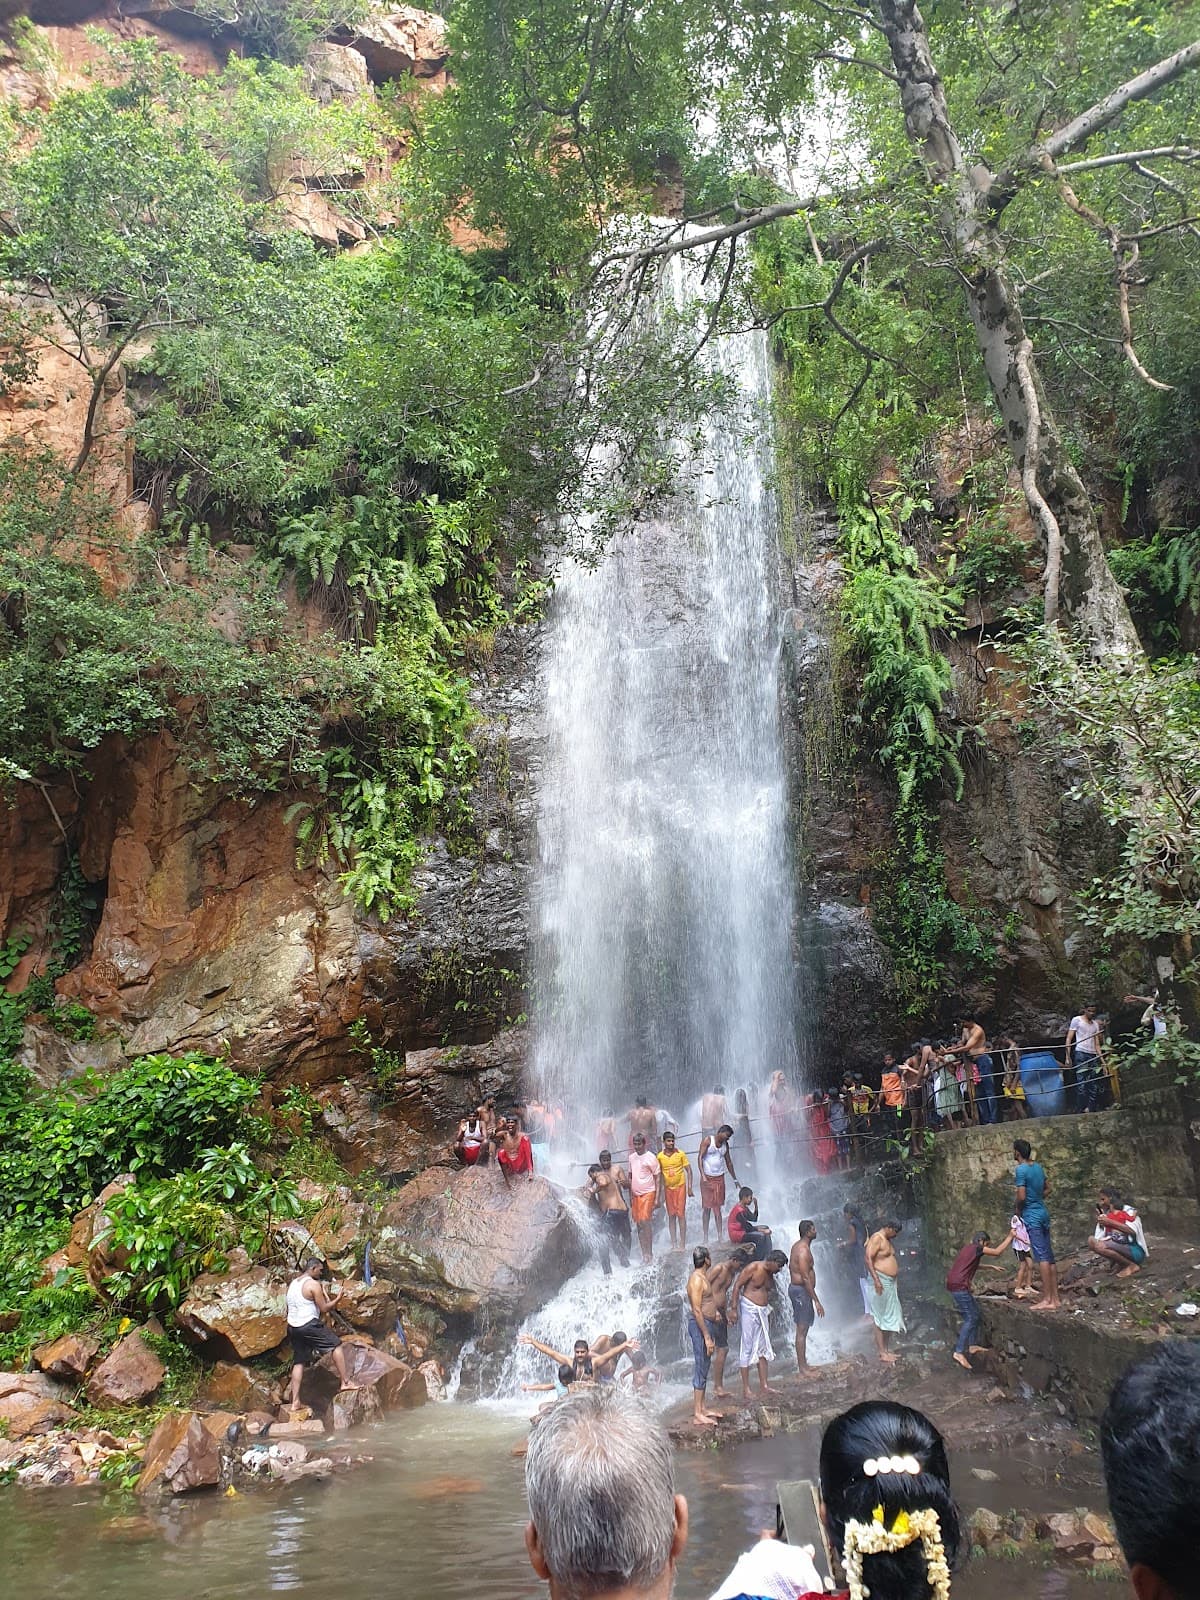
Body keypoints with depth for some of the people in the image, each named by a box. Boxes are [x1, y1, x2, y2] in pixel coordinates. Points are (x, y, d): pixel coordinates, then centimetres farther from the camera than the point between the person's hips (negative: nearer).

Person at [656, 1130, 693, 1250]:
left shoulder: (681, 1154, -6)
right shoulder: (660, 1156, -2)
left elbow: (688, 1170, -2)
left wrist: (690, 1188, -6)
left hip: (680, 1186, -2)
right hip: (668, 1188, 2)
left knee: (681, 1215, -3)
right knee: (671, 1216, 7)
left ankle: (682, 1244, 2)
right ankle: (674, 1244, 13)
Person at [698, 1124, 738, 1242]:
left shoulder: (725, 1144, 10)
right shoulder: (707, 1140, -7)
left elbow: (729, 1162, 19)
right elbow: (700, 1157, -12)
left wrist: (735, 1179, 22)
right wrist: (703, 1176, -21)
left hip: (719, 1178, 4)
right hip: (707, 1178, -4)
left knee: (718, 1208, 3)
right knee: (707, 1208, -1)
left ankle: (720, 1236, 3)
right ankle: (705, 1238, 3)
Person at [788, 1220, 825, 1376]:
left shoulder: (797, 1246, 10)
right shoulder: (804, 1251, -22)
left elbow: (790, 1266, 21)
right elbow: (806, 1278, -25)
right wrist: (816, 1301, -23)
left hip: (795, 1287, 10)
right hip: (801, 1291, -10)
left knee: (802, 1329, 17)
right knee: (802, 1331, -4)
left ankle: (803, 1364, 25)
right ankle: (802, 1369, 0)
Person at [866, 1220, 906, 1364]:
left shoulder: (888, 1240, 15)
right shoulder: (876, 1238, -14)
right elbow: (868, 1258, -21)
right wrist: (876, 1280, -26)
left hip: (891, 1282, 10)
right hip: (881, 1282, -10)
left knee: (890, 1317, 14)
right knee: (880, 1318, -3)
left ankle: (888, 1349, 23)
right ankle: (882, 1353, 1)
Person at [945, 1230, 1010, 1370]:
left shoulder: (968, 1248, 20)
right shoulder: (976, 1248, -7)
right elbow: (998, 1251, -12)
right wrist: (1010, 1237, -4)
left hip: (954, 1284, 10)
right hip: (959, 1286, -10)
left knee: (975, 1313, 18)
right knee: (970, 1319, -8)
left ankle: (972, 1346, 21)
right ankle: (959, 1352, -13)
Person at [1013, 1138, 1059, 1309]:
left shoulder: (1021, 1169, -15)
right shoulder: (1038, 1166, 10)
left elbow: (1021, 1196, -19)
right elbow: (1048, 1189, 20)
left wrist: (1018, 1210, -2)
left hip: (1031, 1216, -8)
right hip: (1043, 1213, 8)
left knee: (1042, 1257, -10)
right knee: (1049, 1256, 9)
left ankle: (1047, 1300, -11)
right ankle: (1055, 1298, 12)